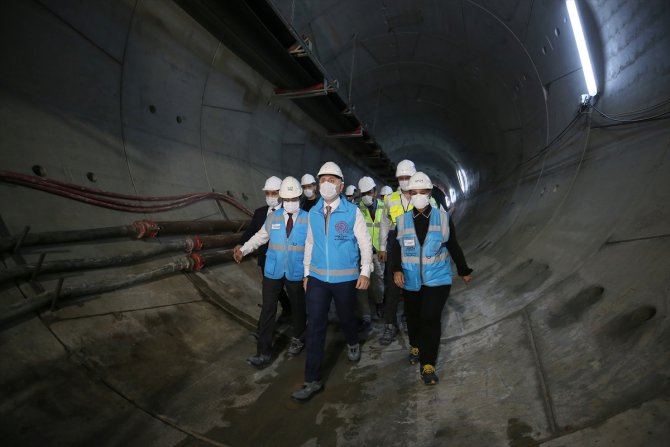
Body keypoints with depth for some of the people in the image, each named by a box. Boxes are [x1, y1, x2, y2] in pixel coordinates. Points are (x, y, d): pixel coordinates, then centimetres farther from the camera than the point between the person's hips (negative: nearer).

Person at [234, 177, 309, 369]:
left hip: (296, 273, -1)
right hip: (273, 271, 1)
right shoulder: (273, 217, -1)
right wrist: (243, 249, 0)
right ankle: (263, 353, 13)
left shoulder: (307, 219, -6)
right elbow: (260, 237, 9)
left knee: (298, 307, 16)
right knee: (268, 310, 2)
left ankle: (298, 339, 43)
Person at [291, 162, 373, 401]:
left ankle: (352, 344, 51)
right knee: (315, 326, 0)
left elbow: (365, 243, -4)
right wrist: (307, 273, 13)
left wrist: (365, 272, -8)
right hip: (317, 278, 3)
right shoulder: (313, 213, 4)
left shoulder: (352, 212, -8)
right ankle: (312, 380, 9)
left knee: (346, 317, 17)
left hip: (345, 278, -2)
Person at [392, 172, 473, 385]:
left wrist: (464, 271, 13)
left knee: (431, 318, -11)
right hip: (411, 279, 2)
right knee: (413, 316, 16)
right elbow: (397, 247, 2)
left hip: (437, 278, -2)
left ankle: (427, 364, 3)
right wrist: (397, 269, -14)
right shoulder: (402, 219, -2)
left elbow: (453, 245, 6)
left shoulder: (442, 217, -3)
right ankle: (415, 346, 45)